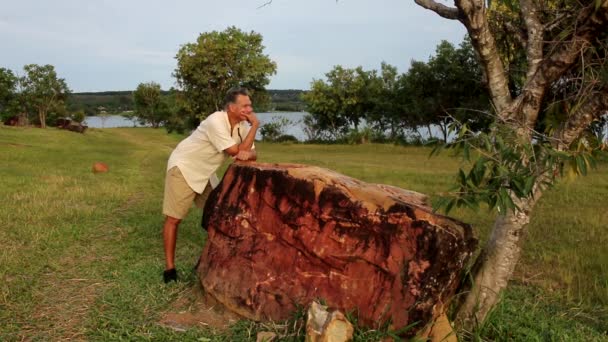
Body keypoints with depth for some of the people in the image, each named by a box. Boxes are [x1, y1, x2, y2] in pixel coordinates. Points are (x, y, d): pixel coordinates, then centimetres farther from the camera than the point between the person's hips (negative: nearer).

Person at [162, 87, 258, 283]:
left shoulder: (243, 125, -7)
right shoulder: (216, 122, -31)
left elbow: (252, 154, -8)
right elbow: (236, 152, -30)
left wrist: (246, 154, -32)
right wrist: (255, 126, -27)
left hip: (205, 172, 8)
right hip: (183, 168, -8)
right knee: (173, 219, -3)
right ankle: (169, 268, 5)